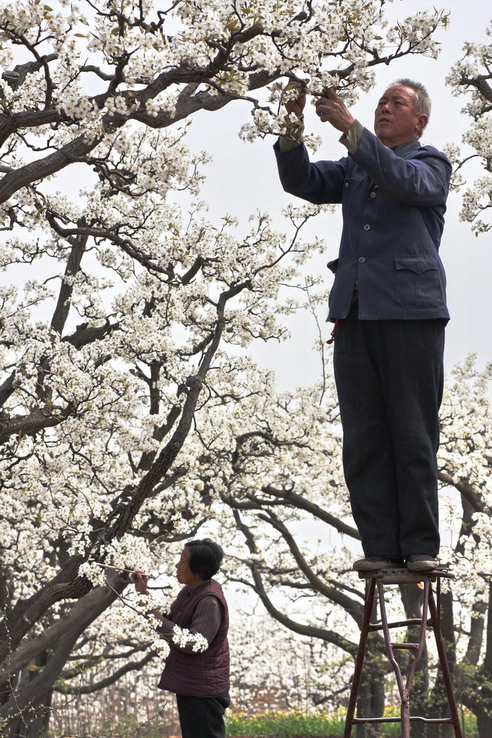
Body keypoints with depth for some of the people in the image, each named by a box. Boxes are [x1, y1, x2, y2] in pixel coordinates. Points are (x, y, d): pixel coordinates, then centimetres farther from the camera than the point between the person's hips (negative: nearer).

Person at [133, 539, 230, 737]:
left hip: (202, 691, -11)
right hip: (188, 686, 11)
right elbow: (167, 621, 15)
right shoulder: (189, 591, 9)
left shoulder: (210, 601, -24)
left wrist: (156, 618, -24)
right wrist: (144, 594, 5)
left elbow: (194, 643, -29)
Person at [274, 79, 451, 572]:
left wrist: (348, 127, -18)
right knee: (364, 438, -1)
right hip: (355, 311, 5)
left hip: (410, 309, -5)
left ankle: (421, 546, -2)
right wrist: (295, 126, -3)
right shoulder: (354, 169, 25)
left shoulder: (431, 163, 9)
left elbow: (405, 181, -13)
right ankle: (380, 546, -1)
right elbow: (301, 181, 12)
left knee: (413, 434, -5)